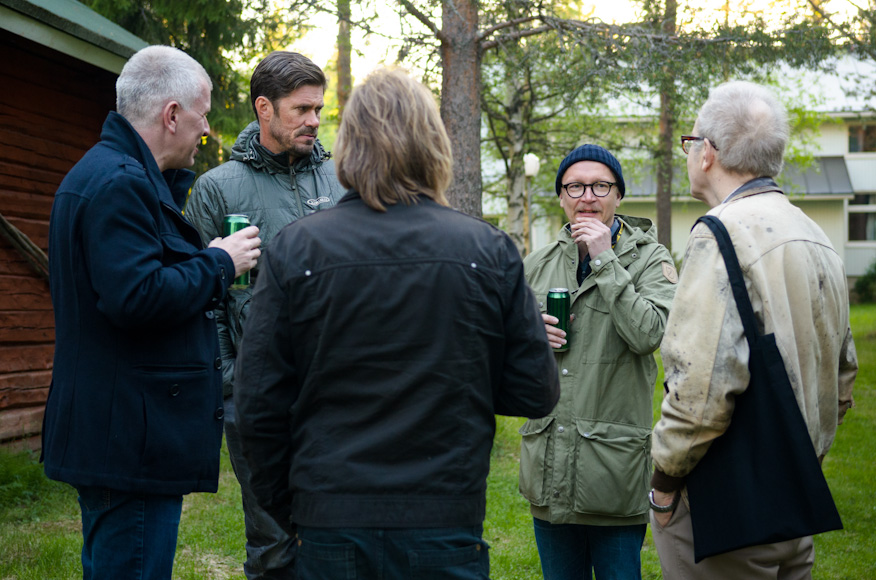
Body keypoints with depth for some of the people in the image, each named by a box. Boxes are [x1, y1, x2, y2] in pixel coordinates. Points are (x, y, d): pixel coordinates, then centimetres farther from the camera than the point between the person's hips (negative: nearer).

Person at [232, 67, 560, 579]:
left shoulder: (293, 249, -5)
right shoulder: (490, 251, -5)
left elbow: (259, 403, -4)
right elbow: (536, 393, 0)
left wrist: (285, 508, 10)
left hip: (330, 521, 0)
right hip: (446, 520, 0)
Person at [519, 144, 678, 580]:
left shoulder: (649, 260, -2)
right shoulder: (536, 266, 11)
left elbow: (649, 335, -19)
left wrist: (604, 261, -15)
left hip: (614, 462, -4)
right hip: (548, 463, 4)